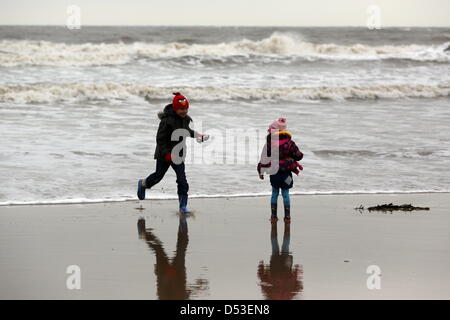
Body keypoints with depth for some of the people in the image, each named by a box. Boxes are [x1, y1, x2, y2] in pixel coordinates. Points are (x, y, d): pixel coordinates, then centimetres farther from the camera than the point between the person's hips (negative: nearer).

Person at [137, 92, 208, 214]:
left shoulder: (185, 119, 0)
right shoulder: (167, 120, -23)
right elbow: (160, 139, -20)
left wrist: (196, 135, 8)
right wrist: (166, 154, -26)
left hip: (178, 153, 5)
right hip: (164, 153, -5)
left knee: (182, 180, -4)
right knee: (158, 175, 13)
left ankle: (183, 206, 0)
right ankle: (142, 184, 45)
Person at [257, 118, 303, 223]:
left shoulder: (270, 142, -6)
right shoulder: (289, 142, -4)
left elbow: (264, 158, -4)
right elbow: (298, 156, -1)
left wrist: (261, 171, 5)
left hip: (274, 173, 0)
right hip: (286, 173, 0)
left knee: (274, 193, 13)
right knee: (285, 194, 8)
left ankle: (273, 216, 13)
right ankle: (287, 216, 8)